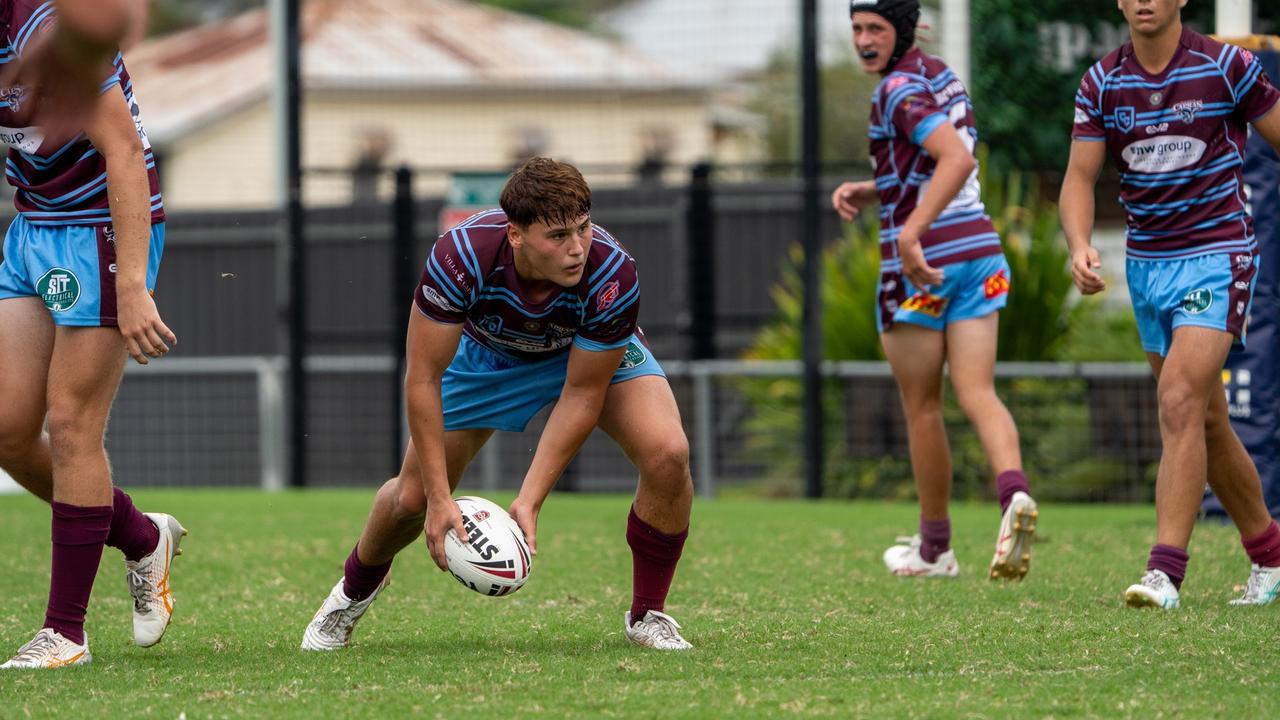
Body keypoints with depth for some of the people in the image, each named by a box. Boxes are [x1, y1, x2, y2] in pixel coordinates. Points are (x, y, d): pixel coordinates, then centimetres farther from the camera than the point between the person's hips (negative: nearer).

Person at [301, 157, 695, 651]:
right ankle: (356, 589, 35)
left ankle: (647, 615, -3)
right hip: (487, 351, 0)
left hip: (597, 354, 0)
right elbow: (422, 378, -31)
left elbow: (581, 394, -28)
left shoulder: (612, 275, -39)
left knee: (668, 454, -25)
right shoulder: (461, 255, -40)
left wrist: (530, 501, -32)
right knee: (414, 495, -1)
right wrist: (440, 499, -34)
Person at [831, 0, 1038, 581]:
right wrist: (872, 192, 17)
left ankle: (934, 548, 14)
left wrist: (911, 232, -35)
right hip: (978, 251, 8)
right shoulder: (941, 75, 15)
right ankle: (1014, 492, -30)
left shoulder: (899, 89, -13)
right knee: (977, 395, -3)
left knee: (921, 408, 5)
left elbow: (957, 159, -28)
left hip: (922, 261, -8)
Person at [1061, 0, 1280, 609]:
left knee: (1180, 403, -20)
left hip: (1217, 257, -5)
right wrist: (1080, 247, -21)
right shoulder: (1101, 84, 2)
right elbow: (1081, 175, -2)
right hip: (1146, 264, 5)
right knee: (1206, 422, 12)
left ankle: (1166, 570, -22)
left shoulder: (1227, 68, -8)